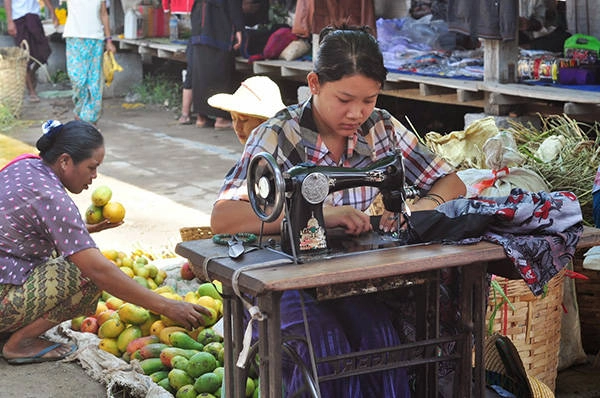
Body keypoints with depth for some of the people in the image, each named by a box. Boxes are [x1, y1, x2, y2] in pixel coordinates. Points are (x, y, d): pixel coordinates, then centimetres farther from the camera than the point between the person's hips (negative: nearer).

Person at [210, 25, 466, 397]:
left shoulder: (382, 129, 2)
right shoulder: (278, 136, -12)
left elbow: (452, 184, 8)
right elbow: (223, 218, -25)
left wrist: (418, 208, -16)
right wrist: (318, 215, -35)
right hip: (288, 280, -3)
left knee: (382, 337, -27)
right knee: (325, 346, -32)